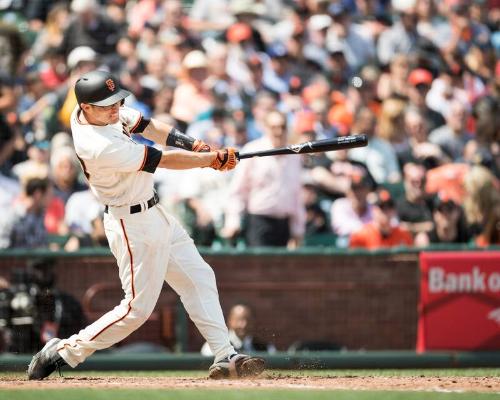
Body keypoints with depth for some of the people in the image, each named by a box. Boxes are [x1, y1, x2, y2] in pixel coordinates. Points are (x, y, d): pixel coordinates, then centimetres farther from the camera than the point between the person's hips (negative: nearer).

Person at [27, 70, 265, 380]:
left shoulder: (106, 110, -5)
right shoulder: (100, 147, -31)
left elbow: (150, 128, 4)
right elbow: (164, 160, -23)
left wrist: (197, 147, -9)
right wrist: (214, 159, -12)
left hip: (154, 214, 10)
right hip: (133, 224, -10)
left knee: (199, 279, 10)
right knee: (138, 307, -5)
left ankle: (225, 356, 11)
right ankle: (63, 352, 5)